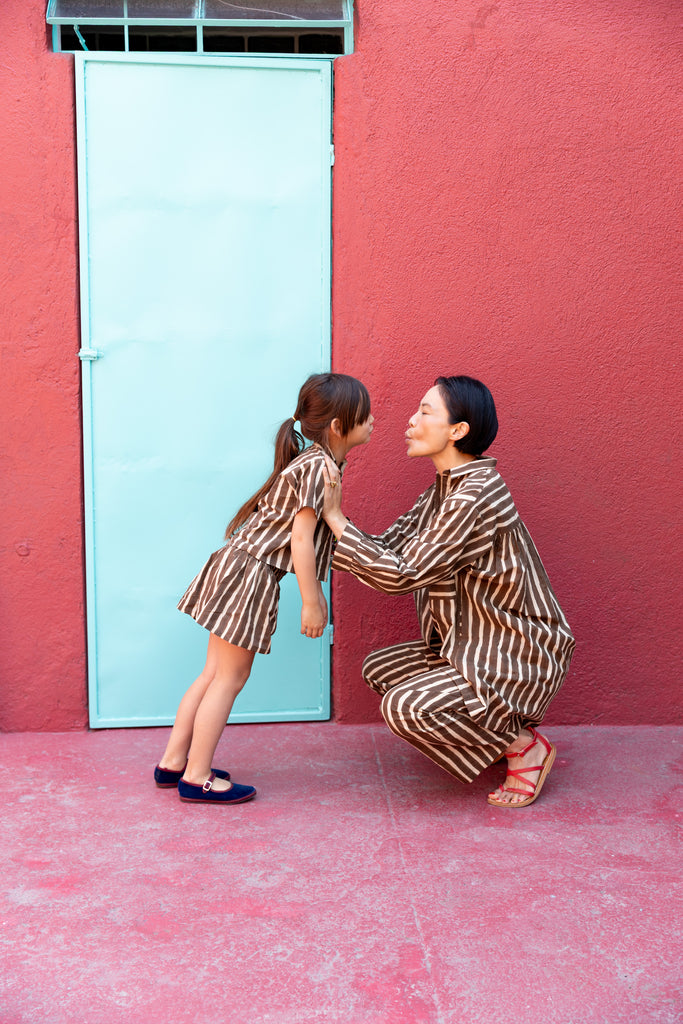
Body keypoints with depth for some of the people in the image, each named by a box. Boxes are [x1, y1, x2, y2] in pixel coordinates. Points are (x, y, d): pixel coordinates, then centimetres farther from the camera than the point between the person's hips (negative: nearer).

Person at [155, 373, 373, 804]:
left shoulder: (314, 462, 15)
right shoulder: (319, 467, -16)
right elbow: (301, 537, -20)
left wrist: (315, 592, 24)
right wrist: (311, 600, -16)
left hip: (237, 565, 10)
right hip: (250, 574, -10)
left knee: (215, 674, 15)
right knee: (229, 677, -1)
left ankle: (174, 762, 24)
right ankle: (197, 777, 8)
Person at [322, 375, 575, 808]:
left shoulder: (476, 497, -26)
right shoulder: (443, 489, 6)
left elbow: (402, 574, -25)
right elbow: (388, 549, 4)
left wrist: (335, 516, -21)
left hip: (520, 658, -10)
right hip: (476, 646, 10)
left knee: (403, 707, -21)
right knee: (379, 670, 10)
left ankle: (525, 746, -1)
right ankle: (496, 731, 16)